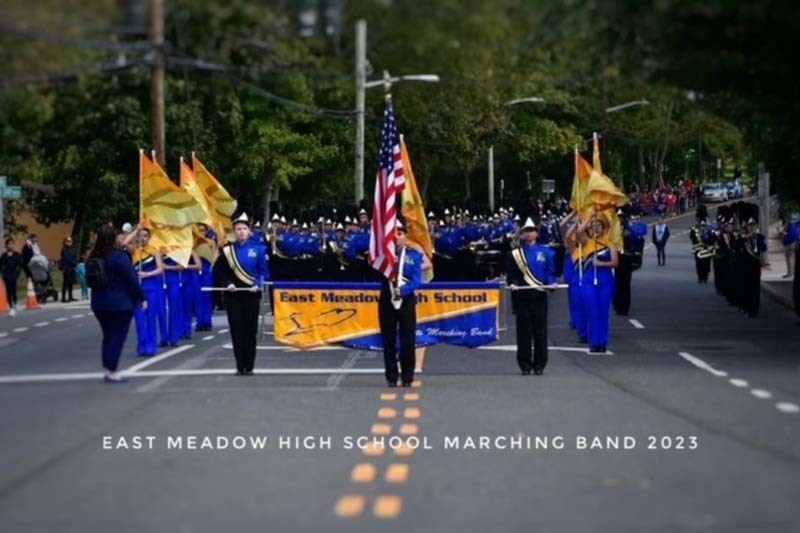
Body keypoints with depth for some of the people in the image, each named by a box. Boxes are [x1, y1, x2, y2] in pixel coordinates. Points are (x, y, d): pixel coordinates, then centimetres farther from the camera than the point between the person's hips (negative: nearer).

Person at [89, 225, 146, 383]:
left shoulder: (93, 258, 5)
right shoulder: (119, 257, -15)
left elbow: (91, 280, 15)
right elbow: (132, 279, -15)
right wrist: (141, 298, -7)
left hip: (99, 303, 6)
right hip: (120, 303, -6)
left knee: (108, 335, 15)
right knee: (117, 336, -2)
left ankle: (108, 370, 16)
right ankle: (112, 372, -3)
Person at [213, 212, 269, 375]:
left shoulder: (258, 249, 0)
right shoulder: (227, 250, 2)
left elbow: (264, 271, 3)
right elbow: (218, 271, 7)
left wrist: (258, 284, -13)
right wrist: (227, 284, -9)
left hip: (251, 294, -1)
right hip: (233, 295, 1)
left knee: (250, 330, 1)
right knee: (237, 331, 0)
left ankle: (249, 366, 7)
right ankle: (240, 366, 5)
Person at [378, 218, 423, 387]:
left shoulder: (414, 255, 3)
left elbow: (416, 280, -6)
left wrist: (402, 290, -21)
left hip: (406, 301, 0)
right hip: (387, 301, 1)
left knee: (408, 341, 0)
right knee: (388, 341, 3)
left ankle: (407, 378, 9)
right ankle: (391, 377, 11)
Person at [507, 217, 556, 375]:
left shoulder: (545, 252, 7)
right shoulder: (515, 254, 7)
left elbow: (551, 271, 7)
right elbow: (511, 274, 6)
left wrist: (551, 283, -11)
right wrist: (513, 284, -13)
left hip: (539, 296, 0)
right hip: (522, 296, 0)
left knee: (540, 331, 2)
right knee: (524, 332, 0)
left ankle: (539, 365, 8)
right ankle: (525, 365, 5)